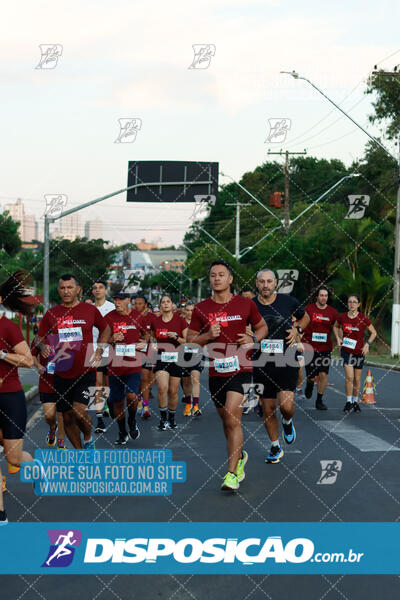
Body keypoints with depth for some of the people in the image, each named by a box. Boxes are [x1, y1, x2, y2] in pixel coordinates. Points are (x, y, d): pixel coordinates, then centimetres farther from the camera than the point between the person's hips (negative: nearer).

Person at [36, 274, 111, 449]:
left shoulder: (90, 310, 2)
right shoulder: (51, 313, 3)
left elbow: (105, 329, 17)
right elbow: (38, 338, 10)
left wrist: (99, 351, 5)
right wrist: (42, 346, -13)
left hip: (86, 372, -2)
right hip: (61, 374, 3)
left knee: (79, 411, -19)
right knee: (68, 418, 9)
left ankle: (88, 439, 12)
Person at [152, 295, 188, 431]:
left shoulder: (180, 321, -3)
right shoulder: (155, 321, 4)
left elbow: (188, 341, -1)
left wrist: (176, 338, -17)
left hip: (176, 358, -1)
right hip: (161, 358, 1)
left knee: (173, 391, 5)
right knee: (162, 388, -18)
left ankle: (172, 417, 26)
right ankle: (163, 418, -3)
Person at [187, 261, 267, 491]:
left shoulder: (245, 304, 1)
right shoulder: (201, 308, 3)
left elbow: (262, 327, 14)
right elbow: (190, 339, 8)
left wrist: (253, 339, -7)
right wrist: (208, 336, -12)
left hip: (240, 369, -3)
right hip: (216, 371, 3)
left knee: (233, 420, -16)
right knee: (227, 421, 15)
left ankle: (232, 473, -9)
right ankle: (239, 456, 42)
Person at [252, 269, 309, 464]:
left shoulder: (288, 301, -1)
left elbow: (305, 317, 18)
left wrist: (297, 329, -1)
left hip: (287, 362, -2)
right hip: (262, 364, 2)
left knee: (286, 404, -17)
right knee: (268, 409, 7)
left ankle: (287, 422, 19)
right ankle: (275, 447, 27)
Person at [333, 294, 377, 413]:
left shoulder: (363, 318, -9)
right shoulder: (342, 317, -4)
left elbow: (374, 333, 3)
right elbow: (336, 326, 18)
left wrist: (367, 344, -9)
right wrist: (338, 338, 3)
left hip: (359, 351, 0)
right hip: (346, 350, 0)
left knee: (357, 379, 10)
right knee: (349, 377, -14)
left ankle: (355, 402, 28)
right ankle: (348, 402, -1)